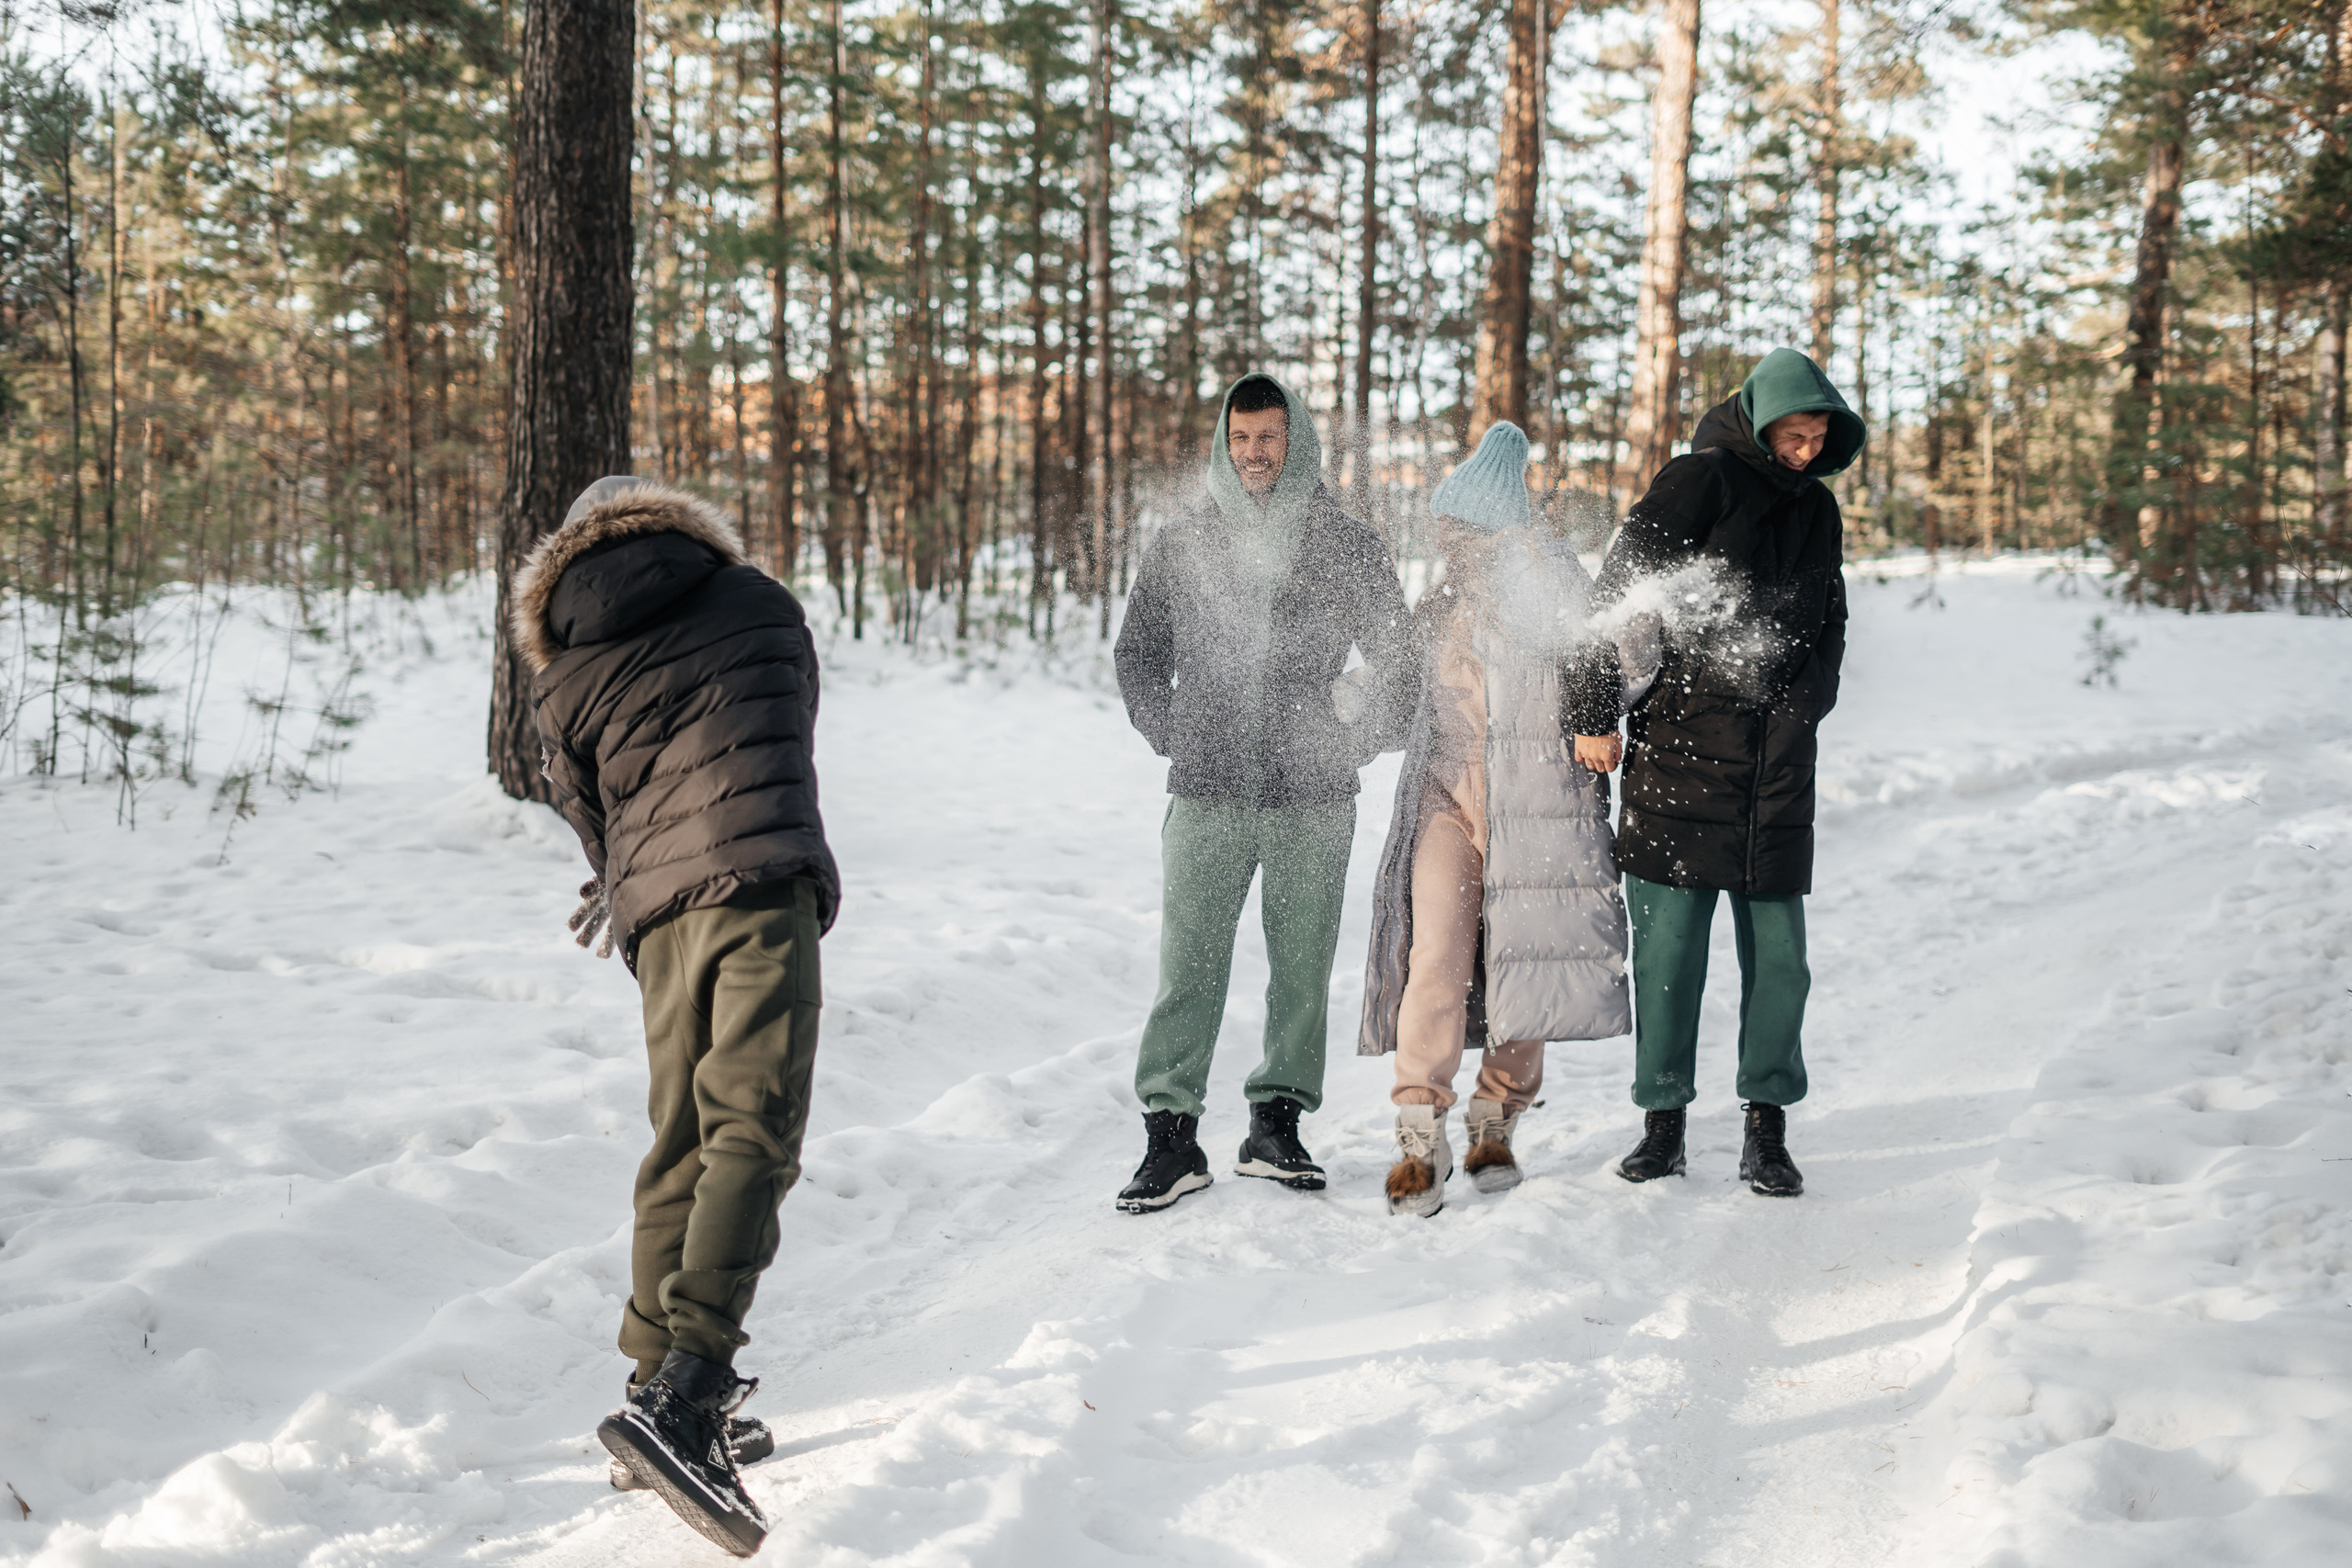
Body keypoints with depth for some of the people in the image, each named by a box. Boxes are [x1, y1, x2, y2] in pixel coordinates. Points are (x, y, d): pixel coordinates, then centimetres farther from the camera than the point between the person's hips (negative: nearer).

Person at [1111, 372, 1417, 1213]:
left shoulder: (1349, 546, 5)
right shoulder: (1182, 544, 8)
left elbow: (1398, 656, 11)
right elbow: (1137, 652, 18)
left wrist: (1357, 742, 3)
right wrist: (1172, 735, 7)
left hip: (1312, 797, 0)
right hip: (1206, 794, 0)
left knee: (1303, 967, 7)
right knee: (1189, 966, -4)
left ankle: (1277, 1125, 19)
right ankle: (1171, 1134, 1)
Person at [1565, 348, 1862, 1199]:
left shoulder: (1818, 508, 16)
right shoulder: (1699, 482, -4)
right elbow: (1617, 593, -7)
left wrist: (1800, 705, 6)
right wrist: (1594, 713, -10)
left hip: (1777, 763, 5)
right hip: (1680, 746, -5)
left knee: (1778, 950, 3)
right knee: (1667, 944, 0)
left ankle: (1767, 1127, 12)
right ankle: (1663, 1119, 10)